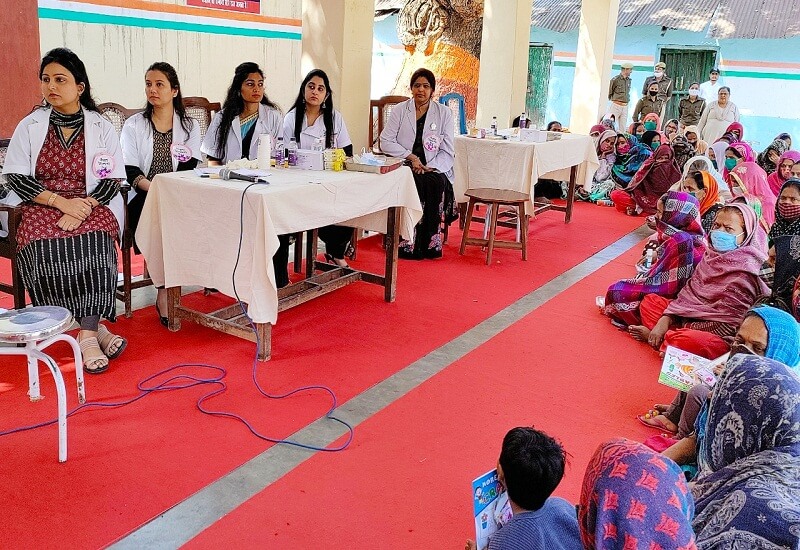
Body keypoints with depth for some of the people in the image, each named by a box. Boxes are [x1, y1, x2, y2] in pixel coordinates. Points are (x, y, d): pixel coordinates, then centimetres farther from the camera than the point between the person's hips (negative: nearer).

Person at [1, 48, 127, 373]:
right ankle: (94, 327, -23)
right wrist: (61, 202, -15)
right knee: (44, 245, -31)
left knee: (93, 241, -34)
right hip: (41, 206, 1)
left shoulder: (101, 127, 8)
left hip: (92, 205, -1)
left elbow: (113, 179, 2)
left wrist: (83, 207, -17)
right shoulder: (30, 126, 9)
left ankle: (87, 333, -34)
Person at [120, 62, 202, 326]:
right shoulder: (134, 125, 11)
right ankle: (167, 290, -24)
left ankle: (164, 293, -24)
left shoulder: (190, 126, 14)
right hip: (142, 199, -1)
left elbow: (190, 170, 1)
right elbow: (130, 172, -1)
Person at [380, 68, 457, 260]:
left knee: (435, 184, -32)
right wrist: (411, 157, -11)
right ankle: (407, 244, -27)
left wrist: (429, 167, -13)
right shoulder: (399, 110, 10)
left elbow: (447, 151, 5)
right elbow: (385, 142, 1)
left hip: (434, 170, 0)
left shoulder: (444, 113, 9)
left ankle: (429, 244, -23)